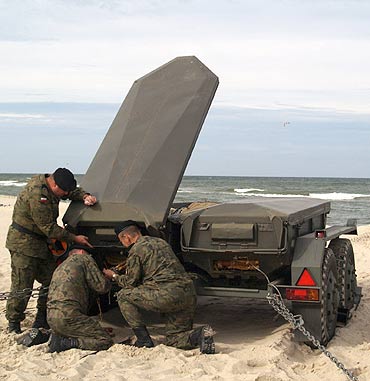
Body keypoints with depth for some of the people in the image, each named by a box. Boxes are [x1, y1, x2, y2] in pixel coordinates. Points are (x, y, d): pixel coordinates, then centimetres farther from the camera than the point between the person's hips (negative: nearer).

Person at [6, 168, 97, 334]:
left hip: (39, 242, 9)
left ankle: (41, 320, 20)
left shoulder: (47, 182, 0)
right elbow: (49, 228, -23)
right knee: (22, 285, -6)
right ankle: (13, 324, 7)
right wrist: (74, 238, -17)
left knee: (50, 280, 9)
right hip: (23, 242, -9)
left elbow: (72, 191, 16)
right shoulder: (37, 195, -28)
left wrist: (85, 196, -7)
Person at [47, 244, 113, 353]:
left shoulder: (59, 267, 30)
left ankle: (58, 336, 4)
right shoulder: (84, 259, 7)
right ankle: (65, 342, -17)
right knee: (106, 341, -7)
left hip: (51, 318, 9)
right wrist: (109, 281, 22)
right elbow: (102, 286, 1)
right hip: (67, 316, -9)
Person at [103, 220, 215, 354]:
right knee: (174, 339, 19)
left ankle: (144, 340, 6)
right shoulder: (160, 242, 24)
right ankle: (200, 334, -9)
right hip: (189, 296, 8)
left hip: (167, 295, -8)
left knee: (123, 296, 8)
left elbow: (131, 283, 5)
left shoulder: (136, 250, 0)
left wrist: (114, 276, 24)